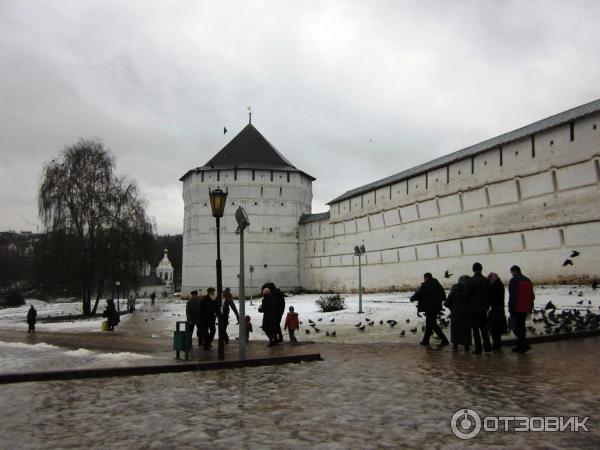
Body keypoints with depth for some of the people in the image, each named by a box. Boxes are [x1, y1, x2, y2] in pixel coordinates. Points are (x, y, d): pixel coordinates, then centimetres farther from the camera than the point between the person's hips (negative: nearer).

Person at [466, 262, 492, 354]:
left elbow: (467, 295, -10)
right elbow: (489, 295, 3)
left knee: (475, 329, 2)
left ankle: (478, 349, 2)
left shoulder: (471, 280, -12)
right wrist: (487, 305, 13)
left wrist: (467, 305, 4)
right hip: (483, 308, 4)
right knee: (483, 328, 15)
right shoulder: (486, 280, -1)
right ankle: (487, 347, 15)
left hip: (473, 308, -4)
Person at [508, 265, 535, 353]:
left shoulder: (514, 280, -10)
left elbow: (512, 296, -17)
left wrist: (510, 308, -13)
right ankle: (520, 346, 18)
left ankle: (525, 345, -15)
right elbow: (532, 295, 17)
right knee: (521, 326, 14)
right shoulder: (528, 280, 15)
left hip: (516, 308, -8)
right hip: (525, 309, 8)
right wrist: (530, 307, 21)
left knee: (516, 327, -5)